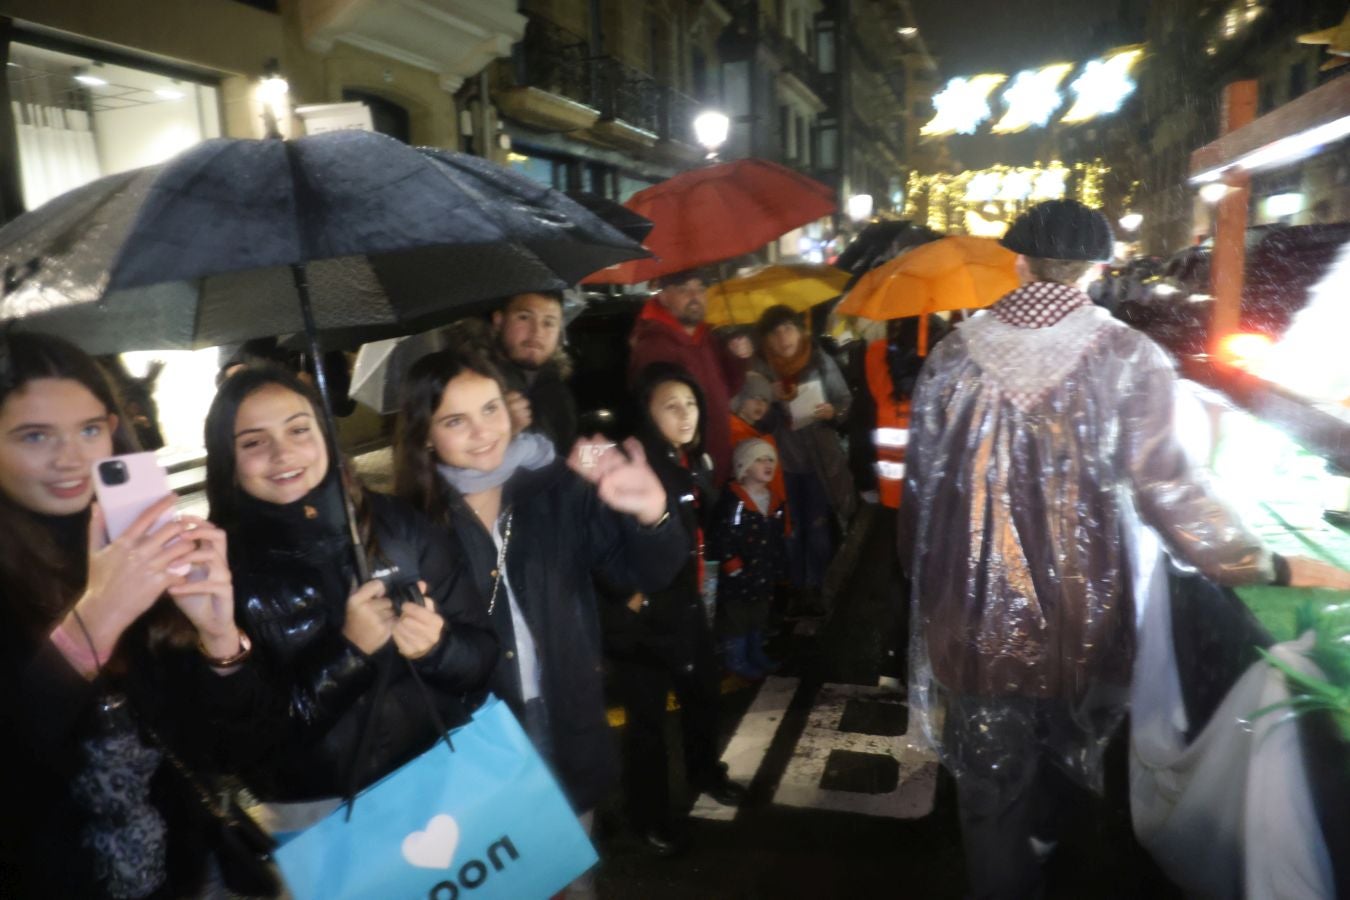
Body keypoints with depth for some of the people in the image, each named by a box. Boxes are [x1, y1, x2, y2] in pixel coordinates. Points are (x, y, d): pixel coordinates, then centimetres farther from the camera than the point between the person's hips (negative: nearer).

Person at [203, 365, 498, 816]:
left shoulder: (397, 523, -7)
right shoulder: (217, 568, -11)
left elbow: (482, 653, -2)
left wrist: (433, 647, -21)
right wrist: (347, 650, -22)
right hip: (318, 814, -1)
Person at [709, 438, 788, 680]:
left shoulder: (776, 499, 3)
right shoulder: (732, 501, -21)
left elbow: (780, 538, 13)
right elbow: (721, 541, -22)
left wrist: (780, 567, 12)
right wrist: (735, 570, -19)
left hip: (764, 574, 8)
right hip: (738, 577, -7)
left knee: (760, 616, 22)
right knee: (736, 618, 7)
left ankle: (756, 654, 40)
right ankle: (736, 660, 23)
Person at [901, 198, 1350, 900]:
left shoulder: (955, 356, -6)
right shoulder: (1128, 358, -10)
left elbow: (923, 485, -2)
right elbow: (1165, 487, -15)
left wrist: (926, 579, 12)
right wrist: (1272, 567, -4)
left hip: (975, 607, -1)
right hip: (1076, 607, 1)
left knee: (989, 773, 15)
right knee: (1060, 745, 29)